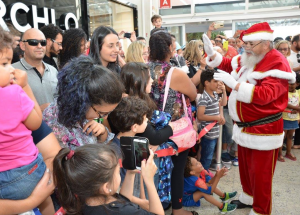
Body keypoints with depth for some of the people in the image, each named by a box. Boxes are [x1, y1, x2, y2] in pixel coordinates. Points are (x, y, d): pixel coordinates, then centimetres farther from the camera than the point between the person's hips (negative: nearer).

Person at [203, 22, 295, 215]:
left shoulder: (278, 64, -19)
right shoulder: (248, 59, 5)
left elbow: (264, 94, -31)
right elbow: (229, 65, 23)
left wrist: (233, 83, -31)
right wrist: (211, 53, 7)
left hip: (263, 130, -8)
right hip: (244, 126, 8)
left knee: (260, 174, 4)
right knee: (245, 167, 22)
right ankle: (248, 197, 44)